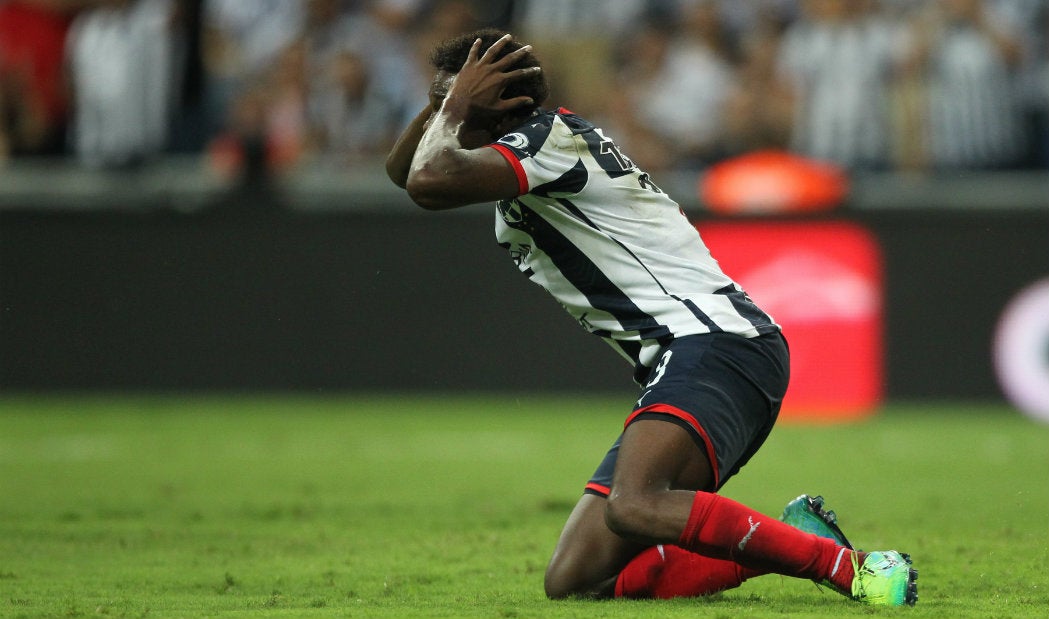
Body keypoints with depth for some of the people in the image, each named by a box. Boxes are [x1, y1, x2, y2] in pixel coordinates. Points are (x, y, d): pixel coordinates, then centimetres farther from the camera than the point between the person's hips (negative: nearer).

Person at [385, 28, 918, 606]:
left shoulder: (549, 135, -7)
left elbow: (429, 182, -22)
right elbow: (402, 169, 33)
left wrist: (454, 105, -2)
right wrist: (447, 99, 13)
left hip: (713, 344, -10)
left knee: (633, 507, -37)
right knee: (573, 580, -1)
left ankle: (851, 567, -31)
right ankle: (788, 540, -4)